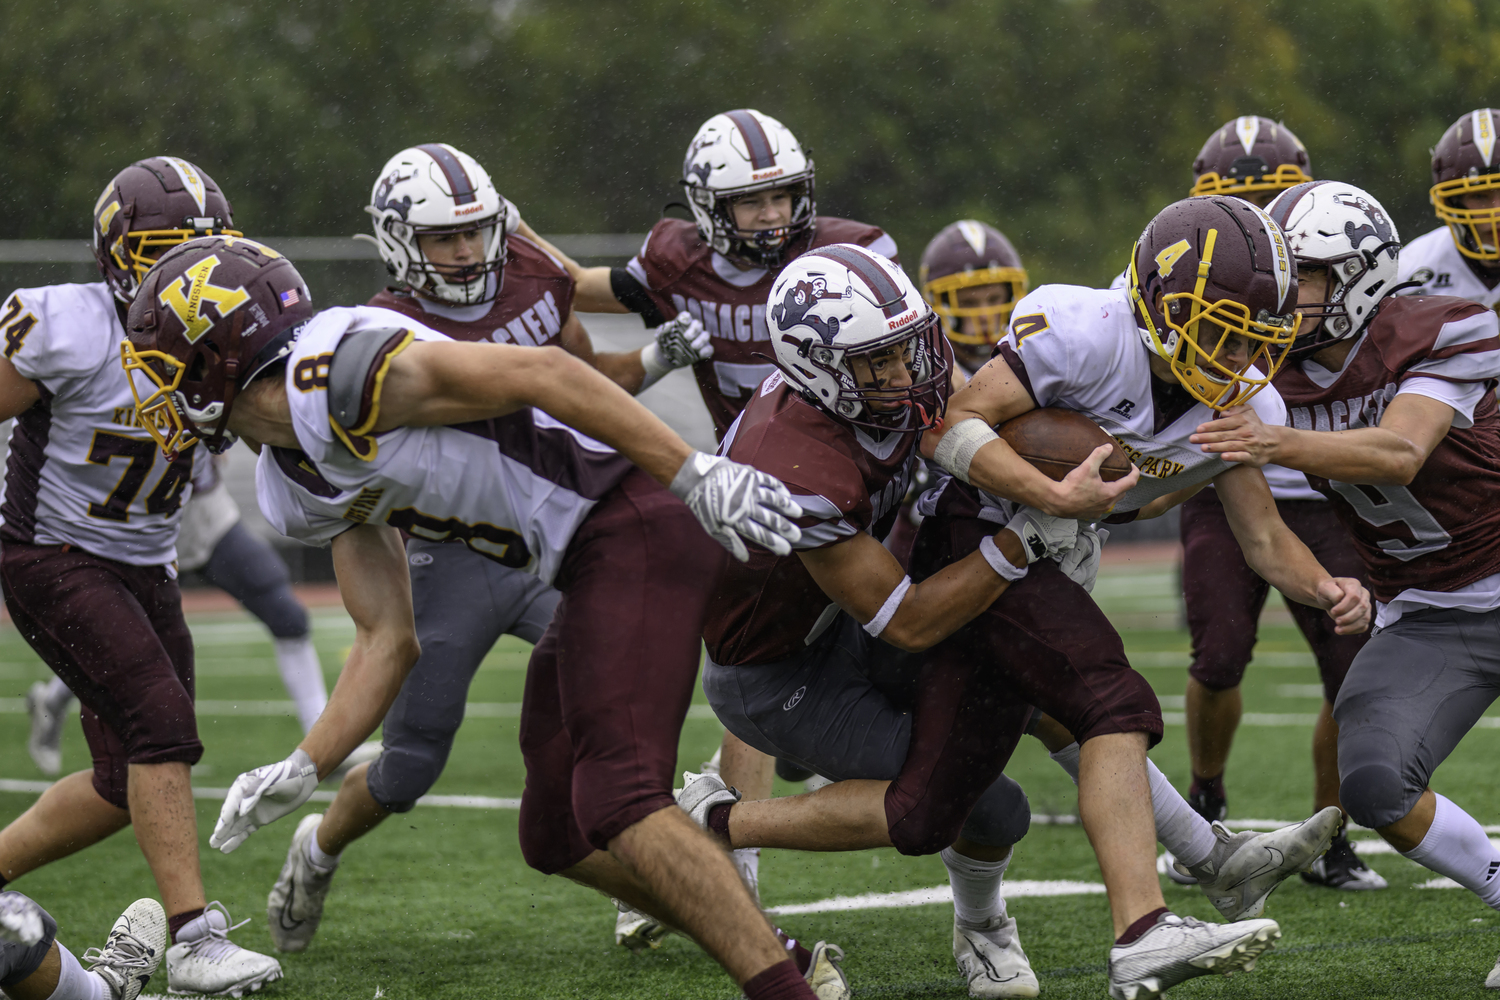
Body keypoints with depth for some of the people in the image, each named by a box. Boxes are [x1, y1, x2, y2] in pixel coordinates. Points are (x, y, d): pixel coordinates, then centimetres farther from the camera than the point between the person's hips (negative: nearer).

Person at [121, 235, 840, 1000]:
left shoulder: (334, 374, -18)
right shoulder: (296, 491, 13)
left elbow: (543, 372, -21)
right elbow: (388, 641, 17)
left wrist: (698, 477, -24)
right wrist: (303, 770, 9)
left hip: (635, 524, -10)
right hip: (593, 564, 10)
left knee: (618, 804, -19)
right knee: (558, 834, 14)